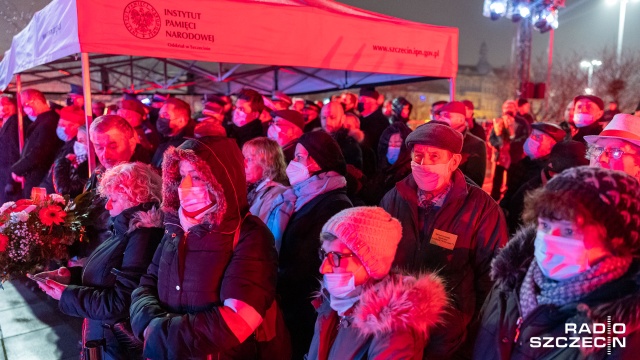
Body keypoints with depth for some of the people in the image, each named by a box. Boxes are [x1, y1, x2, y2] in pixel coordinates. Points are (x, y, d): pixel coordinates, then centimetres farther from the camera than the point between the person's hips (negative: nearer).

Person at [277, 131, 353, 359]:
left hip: (307, 308, -8)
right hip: (289, 301, 8)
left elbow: (307, 265, -19)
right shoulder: (303, 195, 9)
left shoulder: (335, 204, -18)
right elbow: (287, 250, 11)